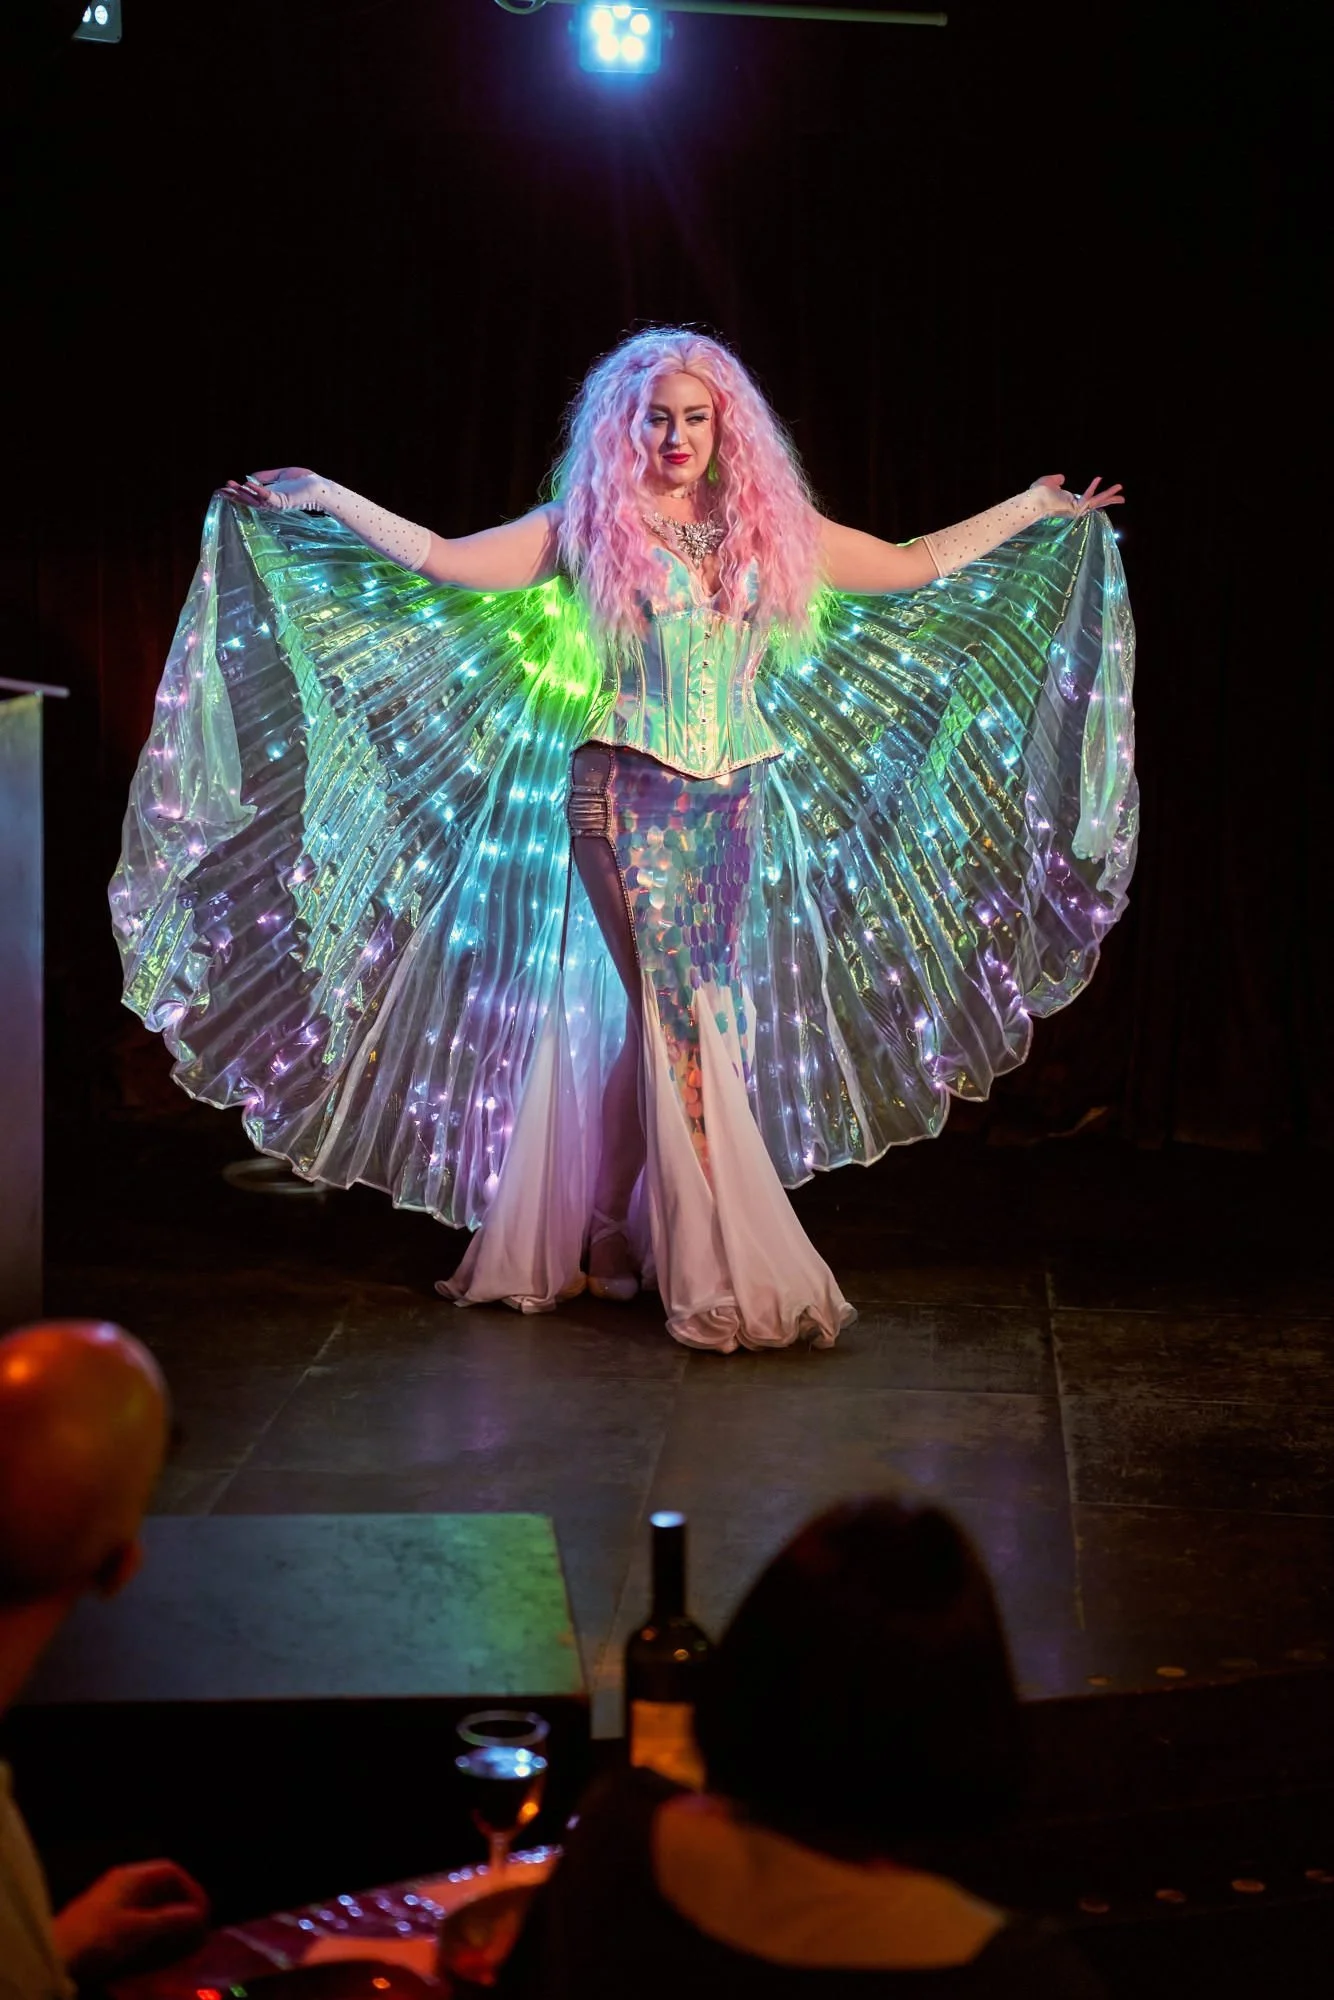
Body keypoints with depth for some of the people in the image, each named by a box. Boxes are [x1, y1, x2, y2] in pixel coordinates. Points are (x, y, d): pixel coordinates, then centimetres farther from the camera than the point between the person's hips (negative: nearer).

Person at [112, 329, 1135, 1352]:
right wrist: (330, 498, -4)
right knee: (678, 1013, -7)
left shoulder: (769, 531, 11)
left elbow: (916, 566, 17)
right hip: (626, 797, -4)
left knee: (658, 1015, 3)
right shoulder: (589, 529, 3)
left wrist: (1034, 508, 20)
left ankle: (604, 1231, 13)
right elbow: (443, 560, 1)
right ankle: (719, 1266, -2)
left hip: (734, 807, 4)